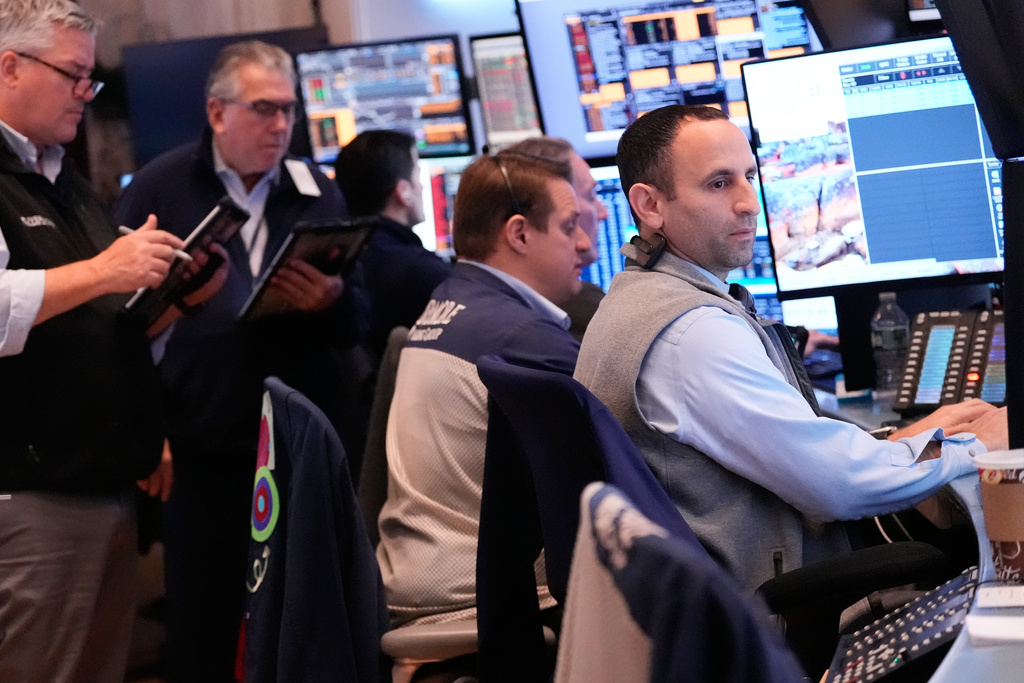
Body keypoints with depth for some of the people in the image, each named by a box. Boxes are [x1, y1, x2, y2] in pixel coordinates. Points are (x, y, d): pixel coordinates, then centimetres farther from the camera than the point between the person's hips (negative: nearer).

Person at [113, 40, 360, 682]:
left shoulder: (320, 194, 10)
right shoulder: (161, 187, 2)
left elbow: (353, 328, 12)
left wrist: (333, 301, -12)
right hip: (202, 446, -2)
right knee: (200, 629, 3)